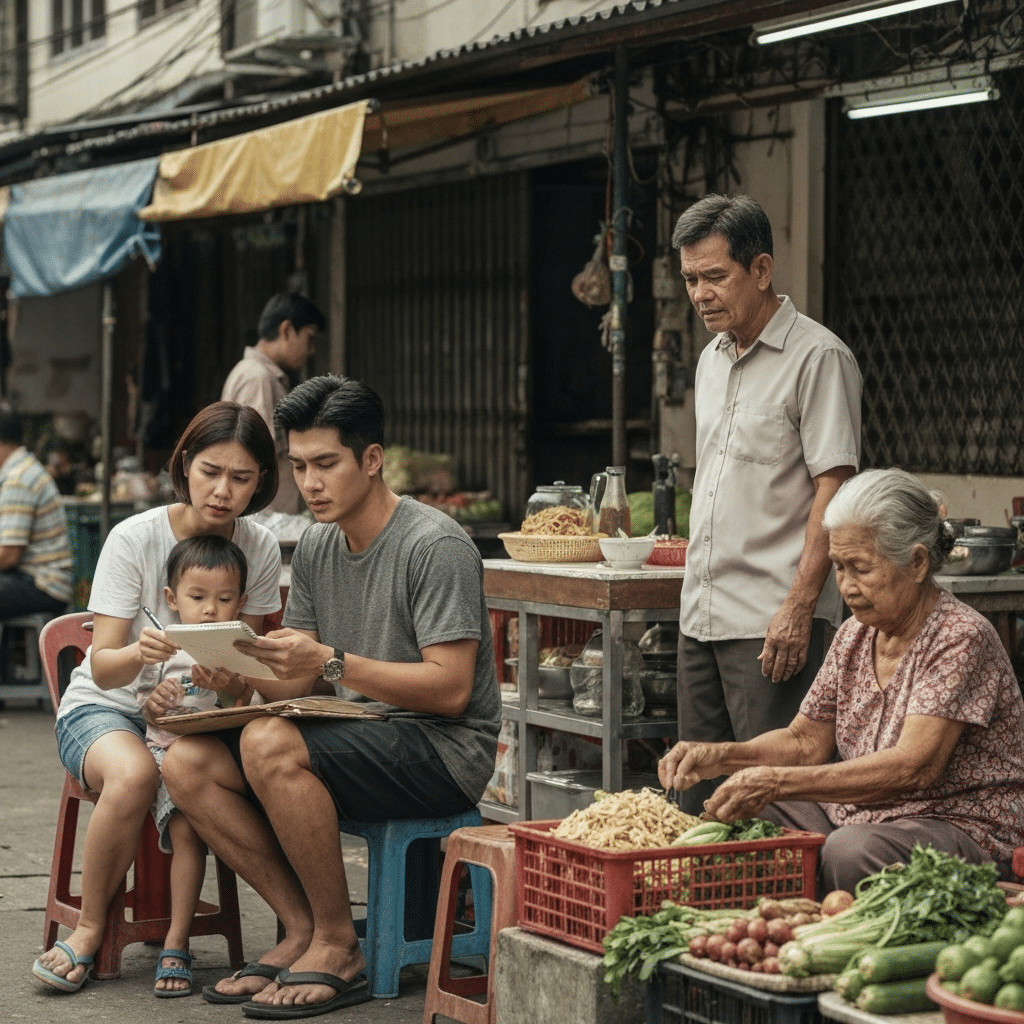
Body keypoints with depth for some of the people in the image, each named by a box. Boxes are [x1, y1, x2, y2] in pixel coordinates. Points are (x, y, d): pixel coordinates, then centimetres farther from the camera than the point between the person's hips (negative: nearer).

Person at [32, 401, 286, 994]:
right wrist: (138, 652, -43)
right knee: (134, 772, -38)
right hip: (106, 708, -2)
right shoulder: (134, 539, -15)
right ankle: (90, 930, -16)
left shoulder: (260, 549, -5)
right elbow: (103, 667, -19)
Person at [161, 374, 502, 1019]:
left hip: (445, 748, -8)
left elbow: (450, 690, -19)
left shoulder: (436, 546, -13)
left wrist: (332, 663, -27)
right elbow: (301, 678, 13)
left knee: (269, 744, -31)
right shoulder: (315, 548, 12)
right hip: (361, 737, 8)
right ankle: (303, 929, -6)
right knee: (188, 762, -11)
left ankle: (339, 946, -17)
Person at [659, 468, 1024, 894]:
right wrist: (718, 757, -5)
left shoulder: (961, 637, -17)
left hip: (961, 828, -7)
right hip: (858, 815, 7)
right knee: (739, 819, -9)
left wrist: (778, 782, -32)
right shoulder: (855, 635, 9)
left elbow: (913, 768, -27)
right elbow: (807, 740, 15)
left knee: (850, 853, -35)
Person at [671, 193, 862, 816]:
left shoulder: (817, 357, -9)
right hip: (703, 616, 8)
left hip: (773, 621, -8)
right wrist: (699, 592, 18)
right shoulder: (712, 360, 16)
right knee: (698, 793, 10)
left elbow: (834, 490, -14)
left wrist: (799, 607, -20)